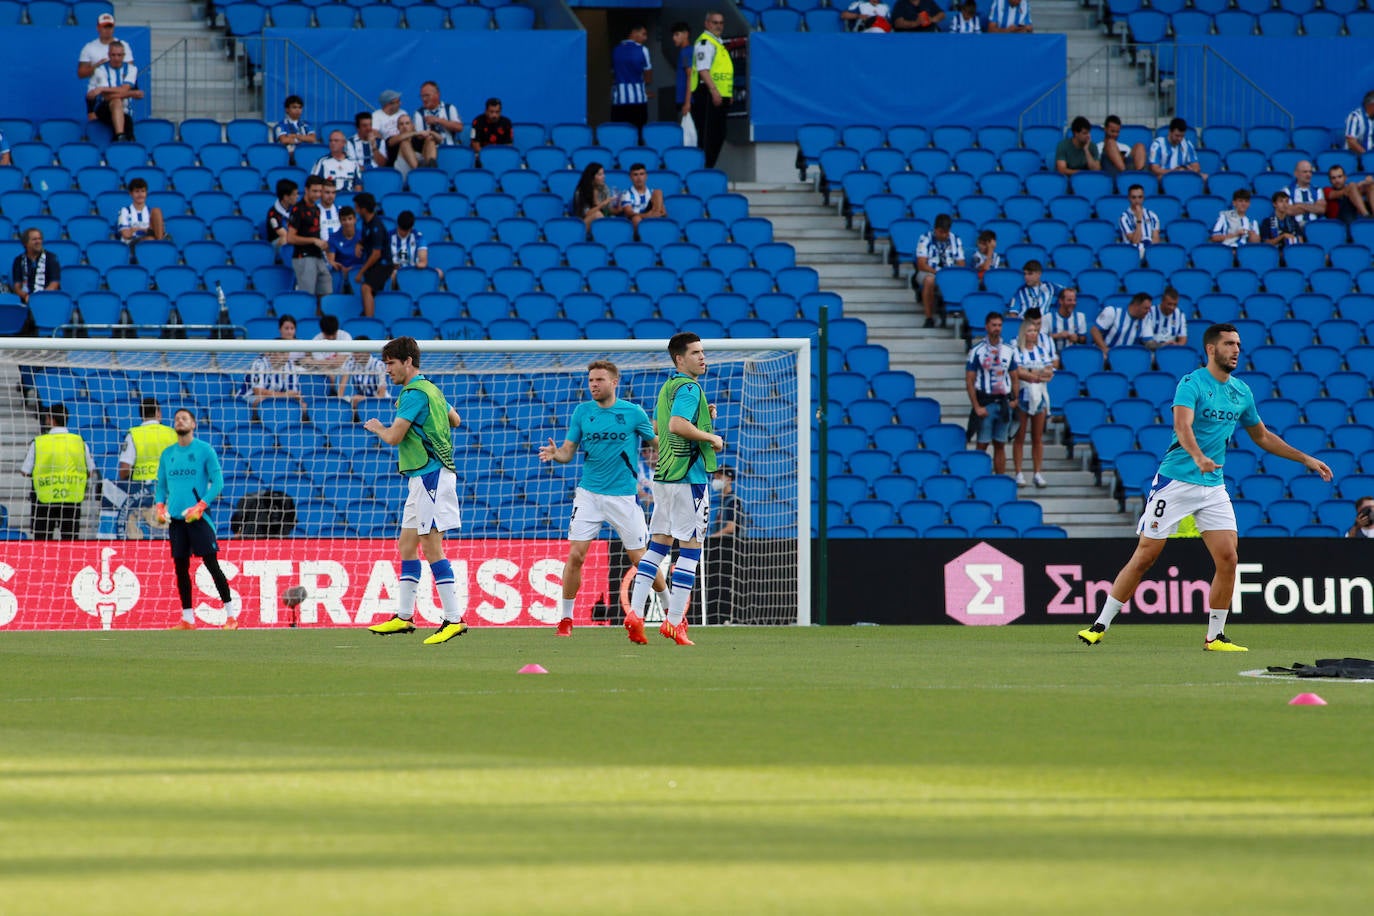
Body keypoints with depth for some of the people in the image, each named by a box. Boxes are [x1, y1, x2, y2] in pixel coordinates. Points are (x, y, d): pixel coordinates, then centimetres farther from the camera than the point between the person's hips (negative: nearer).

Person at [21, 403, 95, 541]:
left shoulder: (38, 443, -6)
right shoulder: (80, 442, 0)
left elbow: (25, 472, 1)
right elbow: (91, 472, 7)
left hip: (45, 500, -2)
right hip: (73, 499, 2)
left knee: (42, 540, 4)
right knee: (70, 540, 6)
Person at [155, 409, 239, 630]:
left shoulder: (204, 450, -1)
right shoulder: (167, 454, 13)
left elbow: (217, 482, -4)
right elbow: (162, 485, 20)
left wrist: (200, 506, -15)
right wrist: (160, 506, 2)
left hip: (198, 517, -5)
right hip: (175, 518, 5)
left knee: (211, 564, -8)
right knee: (181, 568, 5)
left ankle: (231, 614, -3)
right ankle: (187, 618, 11)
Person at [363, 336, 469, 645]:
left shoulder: (415, 394, -15)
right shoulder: (431, 390, 16)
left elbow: (393, 437, -20)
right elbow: (455, 420, 31)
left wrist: (376, 427, 1)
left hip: (430, 475, -11)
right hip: (422, 478, 11)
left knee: (432, 547, -12)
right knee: (407, 545, 13)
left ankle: (453, 618, -14)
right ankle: (404, 617, 17)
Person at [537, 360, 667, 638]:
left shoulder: (633, 412, -2)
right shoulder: (582, 412, 4)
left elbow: (657, 444, 8)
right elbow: (568, 450, 4)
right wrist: (556, 454, -16)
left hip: (624, 495, -2)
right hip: (589, 494, 2)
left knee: (640, 558, 0)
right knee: (576, 555, -10)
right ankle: (565, 619, 1)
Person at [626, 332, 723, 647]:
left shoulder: (667, 387, 16)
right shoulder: (689, 388, -13)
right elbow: (677, 425, -28)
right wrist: (711, 437, -16)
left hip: (664, 475, 9)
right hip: (690, 476, -9)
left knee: (658, 544, 12)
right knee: (690, 547, -3)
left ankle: (635, 612, 5)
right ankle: (674, 622, -5)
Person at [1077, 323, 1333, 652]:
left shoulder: (1241, 391, 10)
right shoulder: (1191, 384, -11)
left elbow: (1262, 436, 24)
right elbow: (1182, 425, -29)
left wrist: (1305, 459, 22)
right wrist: (1198, 457, -47)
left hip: (1213, 486, 5)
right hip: (1175, 482, -5)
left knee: (1227, 558, -7)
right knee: (1144, 556, -3)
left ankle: (1215, 637, 4)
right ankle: (1101, 625, 8)